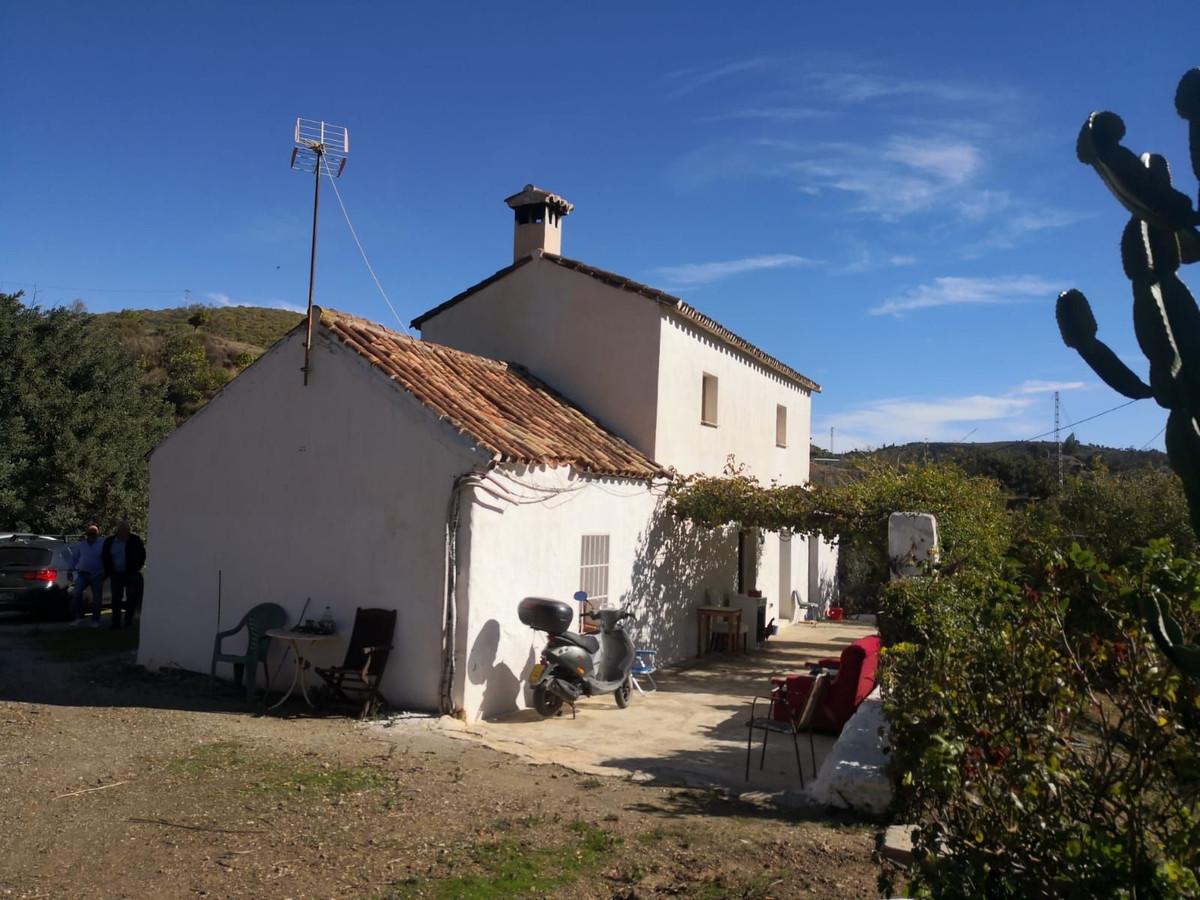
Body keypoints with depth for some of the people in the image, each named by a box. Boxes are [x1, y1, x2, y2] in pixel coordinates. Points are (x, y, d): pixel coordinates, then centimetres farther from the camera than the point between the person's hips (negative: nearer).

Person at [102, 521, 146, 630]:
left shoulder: (135, 540, -5)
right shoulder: (109, 541, 4)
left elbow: (142, 555, -1)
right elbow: (104, 557, 12)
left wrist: (137, 568, -7)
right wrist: (108, 571, 6)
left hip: (131, 575, -3)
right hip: (116, 575, 3)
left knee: (131, 598, -1)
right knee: (116, 599, 5)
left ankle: (129, 621, 8)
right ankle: (116, 623, 10)